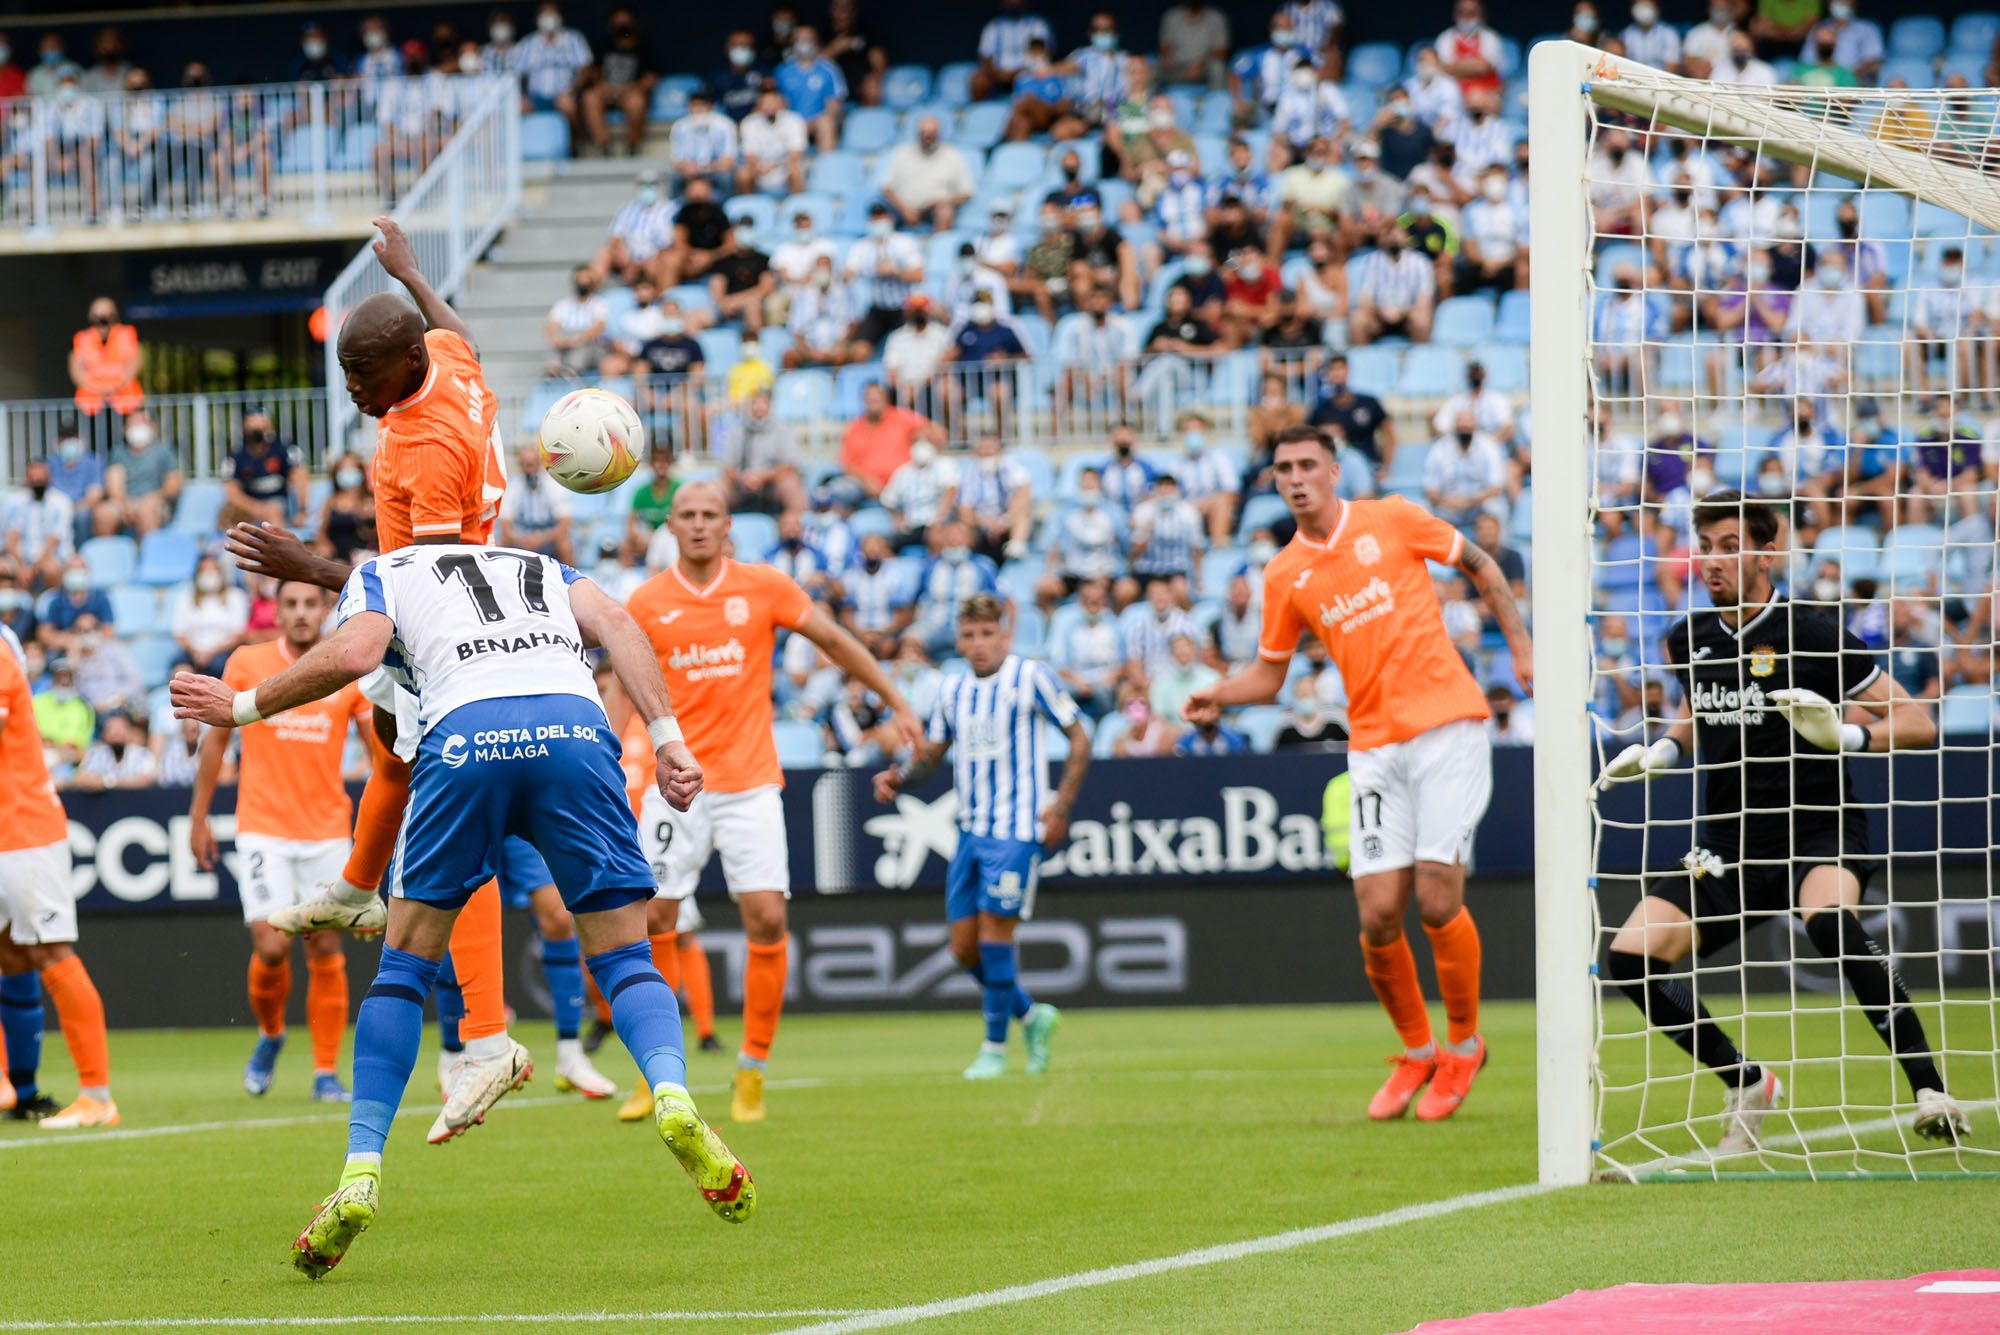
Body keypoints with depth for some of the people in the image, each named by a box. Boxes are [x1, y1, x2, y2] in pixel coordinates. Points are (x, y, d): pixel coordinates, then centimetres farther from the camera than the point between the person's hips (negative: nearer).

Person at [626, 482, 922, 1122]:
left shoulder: (765, 587, 0)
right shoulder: (646, 603, 1)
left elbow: (835, 642, 10)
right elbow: (625, 685, 8)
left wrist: (896, 703, 11)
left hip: (751, 783, 0)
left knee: (767, 919, -10)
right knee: (651, 920, -5)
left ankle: (753, 1071, 3)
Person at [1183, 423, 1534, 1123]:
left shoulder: (1391, 520, 0)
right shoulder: (1284, 575, 8)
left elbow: (1479, 565, 12)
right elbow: (1270, 674, 16)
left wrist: (1519, 641, 6)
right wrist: (1220, 694, -4)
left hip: (1447, 726, -3)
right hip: (1372, 745, 3)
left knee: (1437, 900, -12)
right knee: (1379, 916, -5)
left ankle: (1464, 1045, 10)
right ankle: (1416, 1051, 19)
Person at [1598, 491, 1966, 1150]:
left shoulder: (1813, 634, -10)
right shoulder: (1690, 640, 5)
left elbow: (1916, 723, -7)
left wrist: (1845, 733, -25)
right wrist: (1660, 752, 7)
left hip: (1819, 829, -6)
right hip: (1729, 844, 6)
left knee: (1829, 920, -38)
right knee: (1631, 958, -11)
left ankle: (1929, 1087, -30)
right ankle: (1744, 1082, 10)